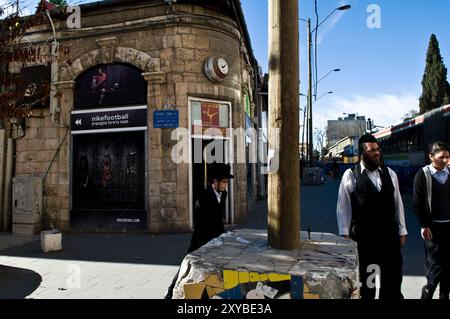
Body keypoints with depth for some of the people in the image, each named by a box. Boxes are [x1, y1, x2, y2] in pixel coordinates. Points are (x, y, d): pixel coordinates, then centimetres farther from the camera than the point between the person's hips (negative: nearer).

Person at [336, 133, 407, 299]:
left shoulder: (390, 173, 4)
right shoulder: (350, 175, -8)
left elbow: (397, 203, 8)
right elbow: (343, 206, -7)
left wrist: (402, 230, 9)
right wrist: (345, 233, -9)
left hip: (389, 234, 4)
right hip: (362, 235, -3)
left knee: (393, 277, 15)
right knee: (364, 278, 15)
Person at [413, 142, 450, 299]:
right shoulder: (423, 174, -5)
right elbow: (418, 202, -7)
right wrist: (424, 225, -11)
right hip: (433, 226, -4)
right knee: (435, 263, 0)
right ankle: (428, 292, 18)